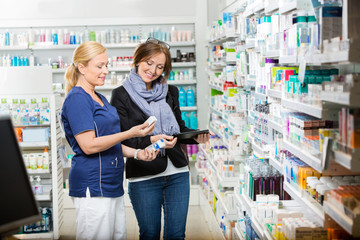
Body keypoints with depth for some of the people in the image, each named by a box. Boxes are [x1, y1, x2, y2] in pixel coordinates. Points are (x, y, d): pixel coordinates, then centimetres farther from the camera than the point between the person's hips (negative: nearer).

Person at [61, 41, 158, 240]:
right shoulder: (76, 98, -11)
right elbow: (89, 145, -18)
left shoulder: (100, 99, 18)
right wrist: (131, 133, -20)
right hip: (92, 185, -9)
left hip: (112, 183, 9)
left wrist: (137, 153, 7)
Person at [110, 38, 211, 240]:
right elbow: (123, 140, -9)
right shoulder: (122, 95, -3)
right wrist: (152, 141, -25)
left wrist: (196, 136, -4)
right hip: (143, 177, -4)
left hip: (177, 173, 4)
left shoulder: (170, 92, 10)